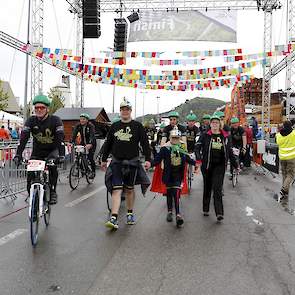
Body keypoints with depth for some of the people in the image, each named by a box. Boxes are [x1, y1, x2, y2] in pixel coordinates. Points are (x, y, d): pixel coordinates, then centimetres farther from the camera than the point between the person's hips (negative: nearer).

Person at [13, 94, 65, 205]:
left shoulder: (55, 120, -19)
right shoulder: (31, 120, -12)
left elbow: (60, 138, -29)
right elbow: (23, 138, -20)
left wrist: (61, 154, -42)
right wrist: (18, 154, -33)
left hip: (52, 150, -2)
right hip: (37, 151, 3)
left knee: (52, 166, -30)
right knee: (30, 175, -8)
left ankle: (53, 192, -13)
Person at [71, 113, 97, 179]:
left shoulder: (91, 126, -21)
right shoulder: (78, 126, -8)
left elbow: (92, 136, -35)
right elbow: (74, 134, -19)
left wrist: (90, 144, -52)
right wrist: (72, 143, -36)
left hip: (91, 144, -4)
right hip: (83, 143, 4)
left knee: (90, 158, -14)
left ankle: (93, 172, 4)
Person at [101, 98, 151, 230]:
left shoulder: (137, 126, 2)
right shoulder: (114, 126, 9)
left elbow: (145, 143, -1)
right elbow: (108, 143, 15)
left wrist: (148, 159, -9)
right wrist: (104, 159, 15)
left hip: (132, 162, -1)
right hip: (116, 162, 1)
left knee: (129, 189, 10)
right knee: (116, 190, -8)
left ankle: (130, 214, 28)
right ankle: (114, 219, -13)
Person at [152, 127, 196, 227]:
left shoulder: (182, 149, 6)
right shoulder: (165, 148, -4)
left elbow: (188, 159, 17)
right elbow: (158, 159, -11)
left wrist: (196, 163, 4)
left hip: (178, 175, 1)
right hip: (168, 175, -1)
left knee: (176, 194, -9)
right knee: (169, 193, 9)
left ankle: (178, 214, -5)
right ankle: (169, 212, 26)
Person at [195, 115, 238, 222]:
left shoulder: (226, 136, 7)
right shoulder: (205, 136, 2)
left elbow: (230, 152, 14)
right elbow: (197, 147, -6)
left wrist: (236, 165, 15)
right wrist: (198, 160, -21)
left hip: (220, 165, 0)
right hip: (207, 164, 0)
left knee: (217, 189, -9)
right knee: (207, 187, 11)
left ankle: (219, 213, -12)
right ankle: (205, 209, 25)